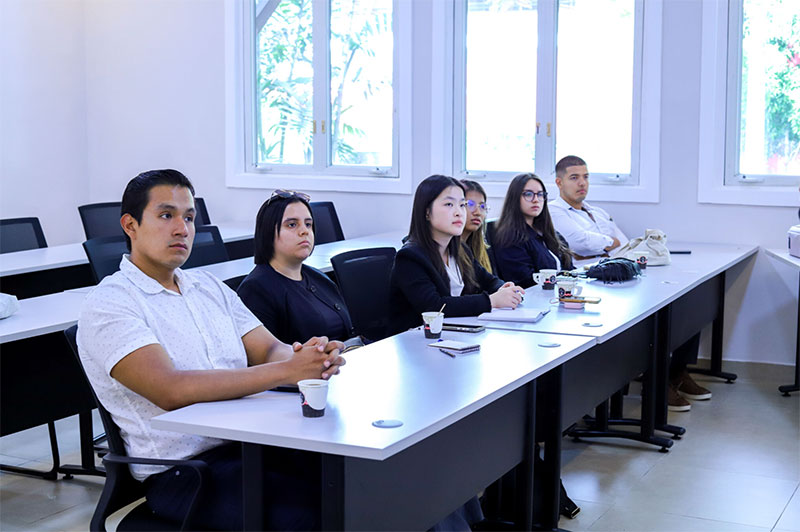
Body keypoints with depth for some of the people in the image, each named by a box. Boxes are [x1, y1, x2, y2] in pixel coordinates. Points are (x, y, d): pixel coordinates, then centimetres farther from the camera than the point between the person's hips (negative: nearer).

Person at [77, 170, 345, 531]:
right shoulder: (108, 304, -6)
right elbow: (170, 389, -20)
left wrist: (310, 358, -17)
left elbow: (269, 349, 9)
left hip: (251, 441, 7)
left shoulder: (209, 287, 18)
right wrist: (285, 371, -25)